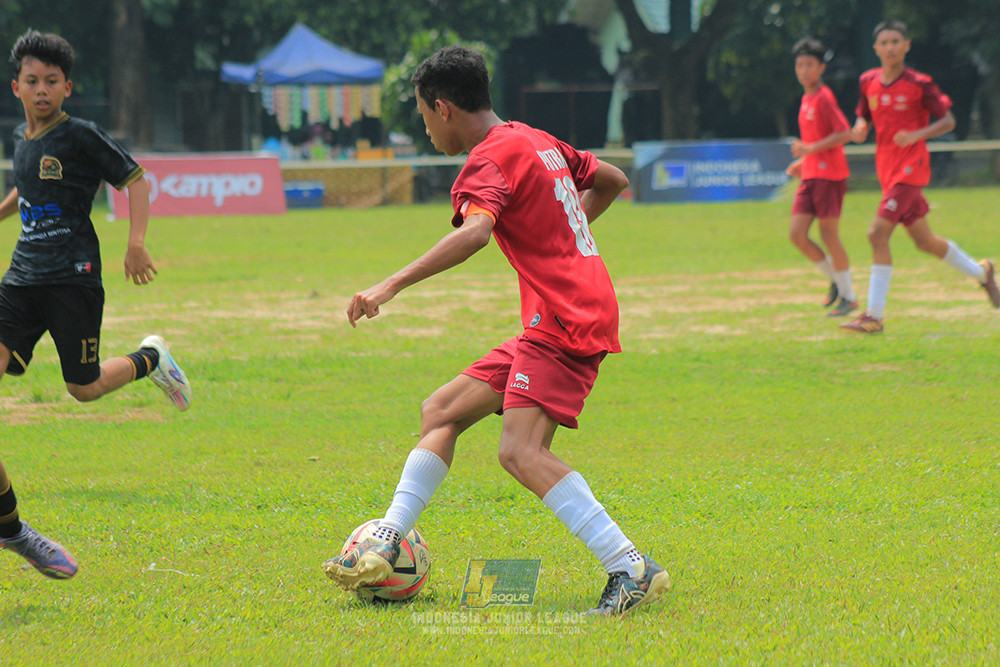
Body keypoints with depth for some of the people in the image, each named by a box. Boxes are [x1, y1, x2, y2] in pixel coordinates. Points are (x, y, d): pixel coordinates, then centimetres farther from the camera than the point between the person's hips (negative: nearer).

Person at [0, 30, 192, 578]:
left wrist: (136, 241, -14)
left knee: (84, 388, -2)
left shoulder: (80, 137, -8)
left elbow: (135, 180, -4)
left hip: (72, 279, -5)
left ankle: (151, 358, 34)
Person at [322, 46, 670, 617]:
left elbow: (475, 233, -31)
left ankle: (633, 570, -26)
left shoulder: (489, 160, -11)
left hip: (564, 322, -10)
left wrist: (393, 285, -34)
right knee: (442, 411, 11)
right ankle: (385, 546, 7)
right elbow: (612, 181, 31)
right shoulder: (537, 141, 17)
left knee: (522, 452, -22)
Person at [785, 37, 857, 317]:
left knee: (829, 235, -5)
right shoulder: (807, 99, 16)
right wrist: (802, 161, 16)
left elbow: (844, 134, -19)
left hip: (830, 175, -8)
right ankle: (835, 279, 17)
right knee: (796, 234, 1)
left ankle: (848, 296, 7)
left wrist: (811, 149, -23)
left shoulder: (824, 98, -11)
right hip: (810, 176, 8)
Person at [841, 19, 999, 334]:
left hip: (910, 169, -7)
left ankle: (874, 316, -15)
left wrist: (917, 134, -22)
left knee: (878, 234, -17)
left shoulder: (919, 84, -9)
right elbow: (864, 118, 19)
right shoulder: (869, 82, 7)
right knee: (925, 241, 15)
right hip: (887, 170, 7)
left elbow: (948, 121, -6)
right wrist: (860, 129, -5)